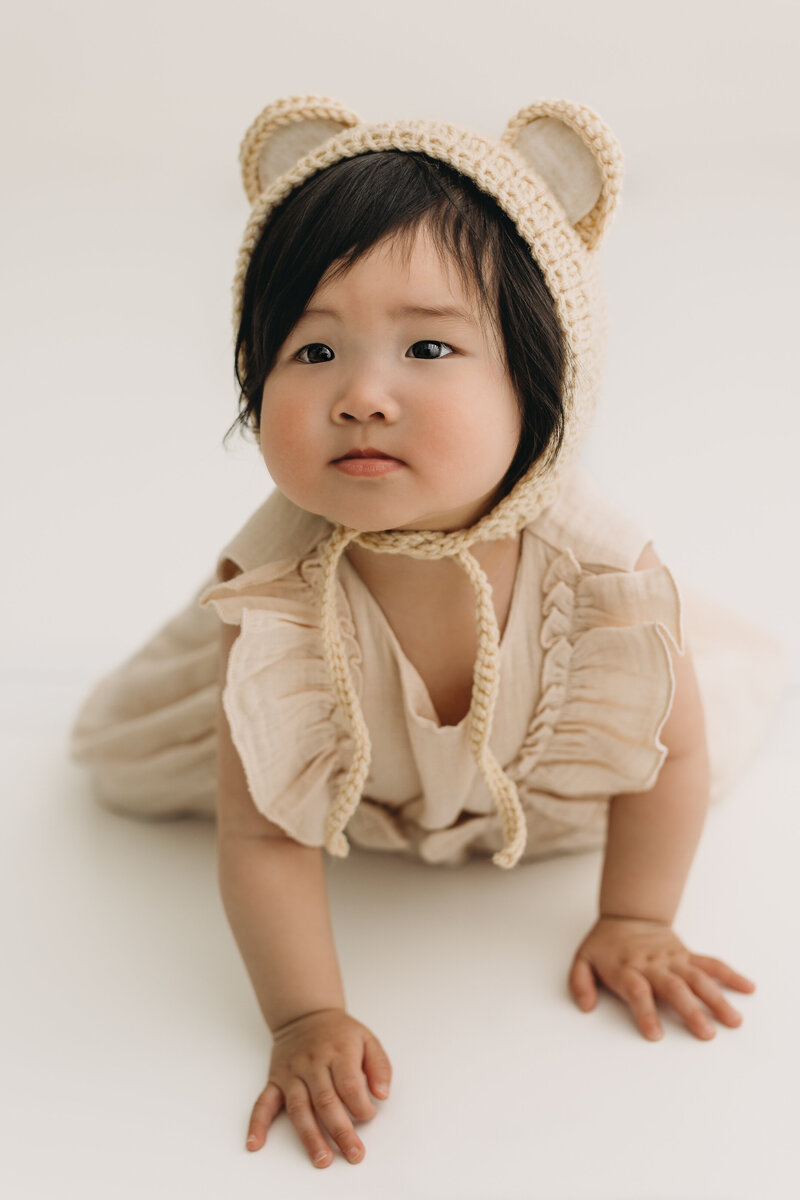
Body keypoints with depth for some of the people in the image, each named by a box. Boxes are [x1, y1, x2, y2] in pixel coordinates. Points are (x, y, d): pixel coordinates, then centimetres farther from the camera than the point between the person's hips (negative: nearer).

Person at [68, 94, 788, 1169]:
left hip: (543, 770, 2)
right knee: (124, 756, 5)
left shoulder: (595, 571, -41)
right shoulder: (277, 596, -42)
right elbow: (263, 843, -31)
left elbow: (673, 754, -22)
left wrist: (636, 922, -15)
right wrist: (305, 1019, -35)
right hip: (350, 784, -2)